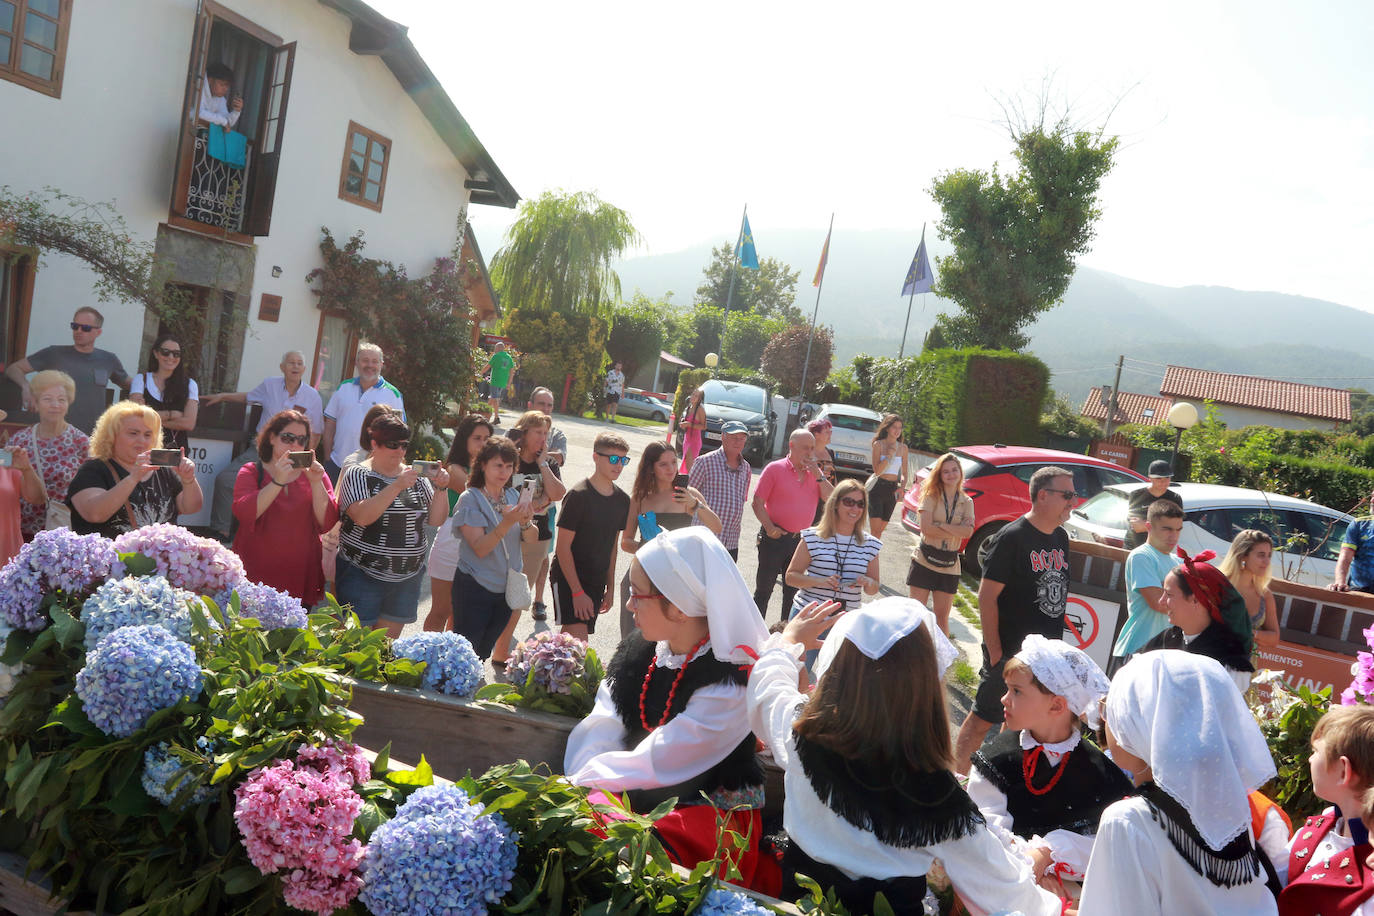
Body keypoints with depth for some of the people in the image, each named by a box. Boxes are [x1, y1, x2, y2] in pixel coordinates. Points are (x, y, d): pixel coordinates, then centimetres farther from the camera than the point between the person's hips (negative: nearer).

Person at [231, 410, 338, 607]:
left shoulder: (314, 474, 9)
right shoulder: (251, 472, 5)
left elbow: (327, 524, -5)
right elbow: (243, 513, -14)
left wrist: (316, 483, -17)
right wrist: (278, 481, -22)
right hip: (255, 574, -1)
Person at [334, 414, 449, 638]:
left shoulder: (417, 477, 8)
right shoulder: (358, 475, -6)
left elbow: (436, 519, 4)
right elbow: (362, 517, -22)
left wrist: (440, 488, -12)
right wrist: (397, 486, -27)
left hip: (408, 576, 5)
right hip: (362, 575, -4)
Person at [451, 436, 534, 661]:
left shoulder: (513, 496, 4)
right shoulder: (470, 499, -13)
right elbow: (480, 548, -20)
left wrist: (526, 521, -18)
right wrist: (508, 521, -31)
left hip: (505, 588, 6)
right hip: (475, 589, -5)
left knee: (483, 653, 18)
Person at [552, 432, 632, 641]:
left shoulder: (622, 500, 6)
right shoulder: (579, 495, -14)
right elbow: (563, 547, -14)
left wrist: (609, 588, 14)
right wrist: (578, 592, -17)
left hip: (596, 581, 6)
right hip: (568, 578, -6)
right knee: (578, 642, -18)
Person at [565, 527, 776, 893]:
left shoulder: (728, 686, -20)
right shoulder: (639, 655, 3)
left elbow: (652, 766, -19)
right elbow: (597, 733, -2)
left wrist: (578, 782, -12)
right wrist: (576, 793, -18)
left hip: (710, 815, -7)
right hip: (637, 799, 7)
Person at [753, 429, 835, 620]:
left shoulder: (814, 473, 8)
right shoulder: (775, 469, -6)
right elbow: (757, 502, -8)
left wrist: (818, 475, -10)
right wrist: (769, 527, -20)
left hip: (800, 539, 5)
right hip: (775, 538, -5)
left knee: (793, 590, 14)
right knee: (764, 589, 4)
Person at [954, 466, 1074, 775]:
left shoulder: (1061, 538, 6)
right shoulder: (1013, 536, -17)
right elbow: (987, 595, -18)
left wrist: (1056, 641, 14)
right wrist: (994, 650, -17)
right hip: (1010, 651, -7)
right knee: (983, 719, 1)